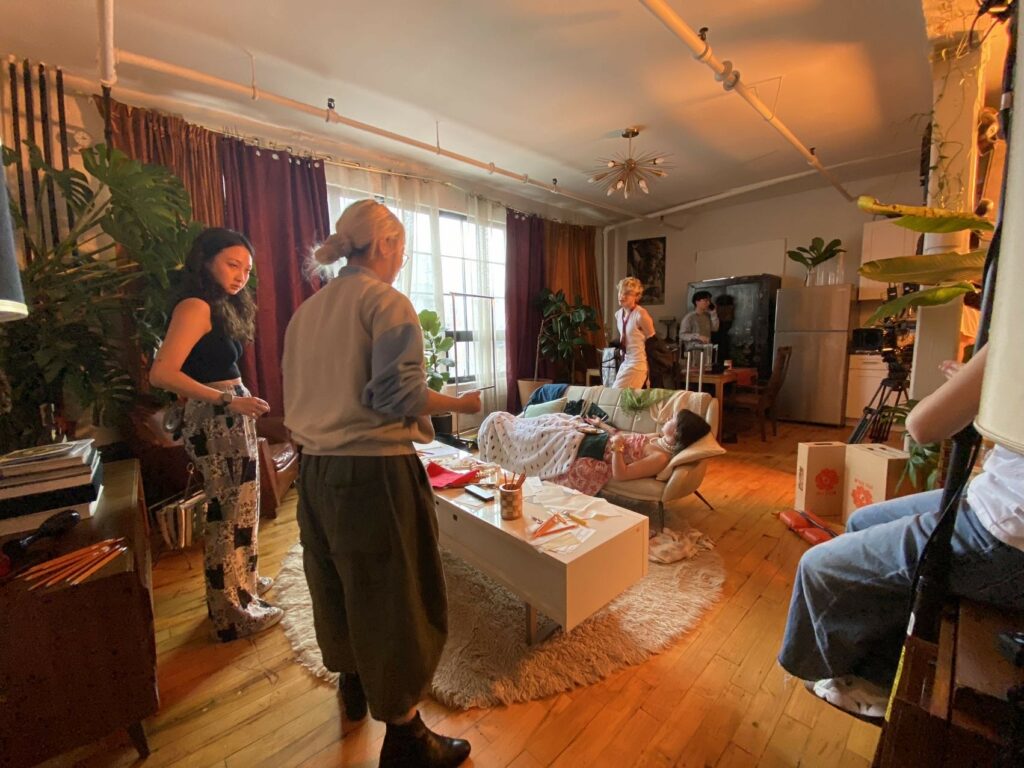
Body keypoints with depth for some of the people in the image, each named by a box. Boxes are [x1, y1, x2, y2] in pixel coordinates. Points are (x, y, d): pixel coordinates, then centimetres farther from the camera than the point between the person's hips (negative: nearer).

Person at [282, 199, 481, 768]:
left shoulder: (307, 310, 12)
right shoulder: (387, 302, -11)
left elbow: (300, 395, 15)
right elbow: (400, 395, -21)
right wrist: (462, 403, -9)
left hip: (316, 469, 8)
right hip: (375, 471, -8)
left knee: (337, 580, 24)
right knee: (395, 595, 7)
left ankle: (353, 685, 49)